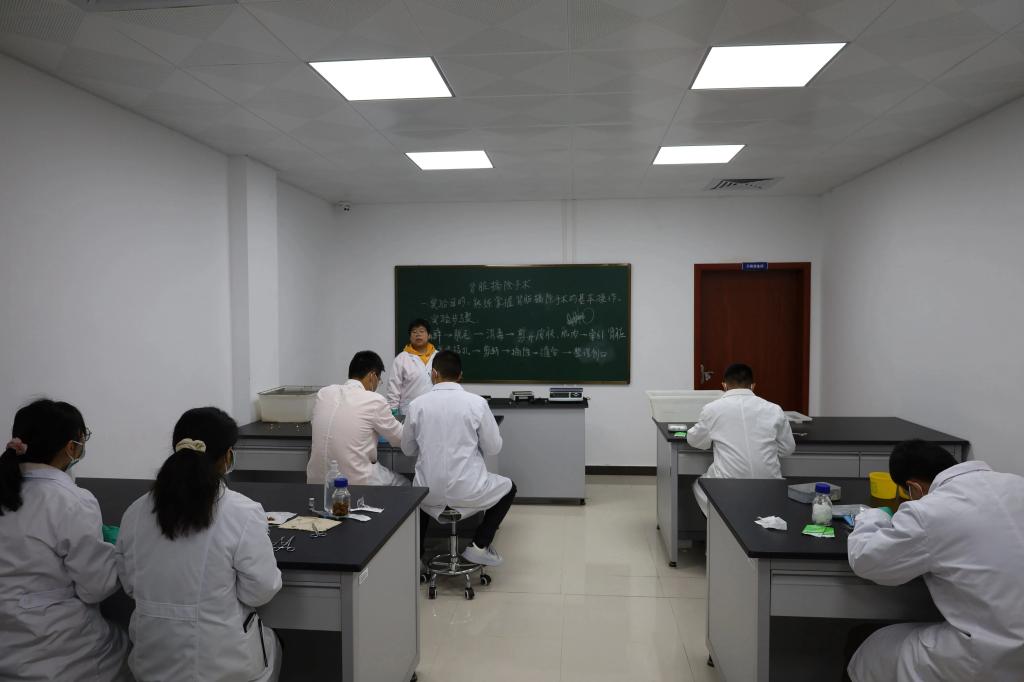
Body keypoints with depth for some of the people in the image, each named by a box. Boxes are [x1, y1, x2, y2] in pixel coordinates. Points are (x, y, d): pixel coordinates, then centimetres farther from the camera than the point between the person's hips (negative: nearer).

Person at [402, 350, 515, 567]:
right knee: (508, 487, 26)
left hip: (430, 492, 3)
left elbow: (408, 449, 9)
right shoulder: (477, 403, -9)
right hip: (468, 491, -3)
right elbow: (493, 448, 0)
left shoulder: (417, 404, -3)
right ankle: (479, 546, 17)